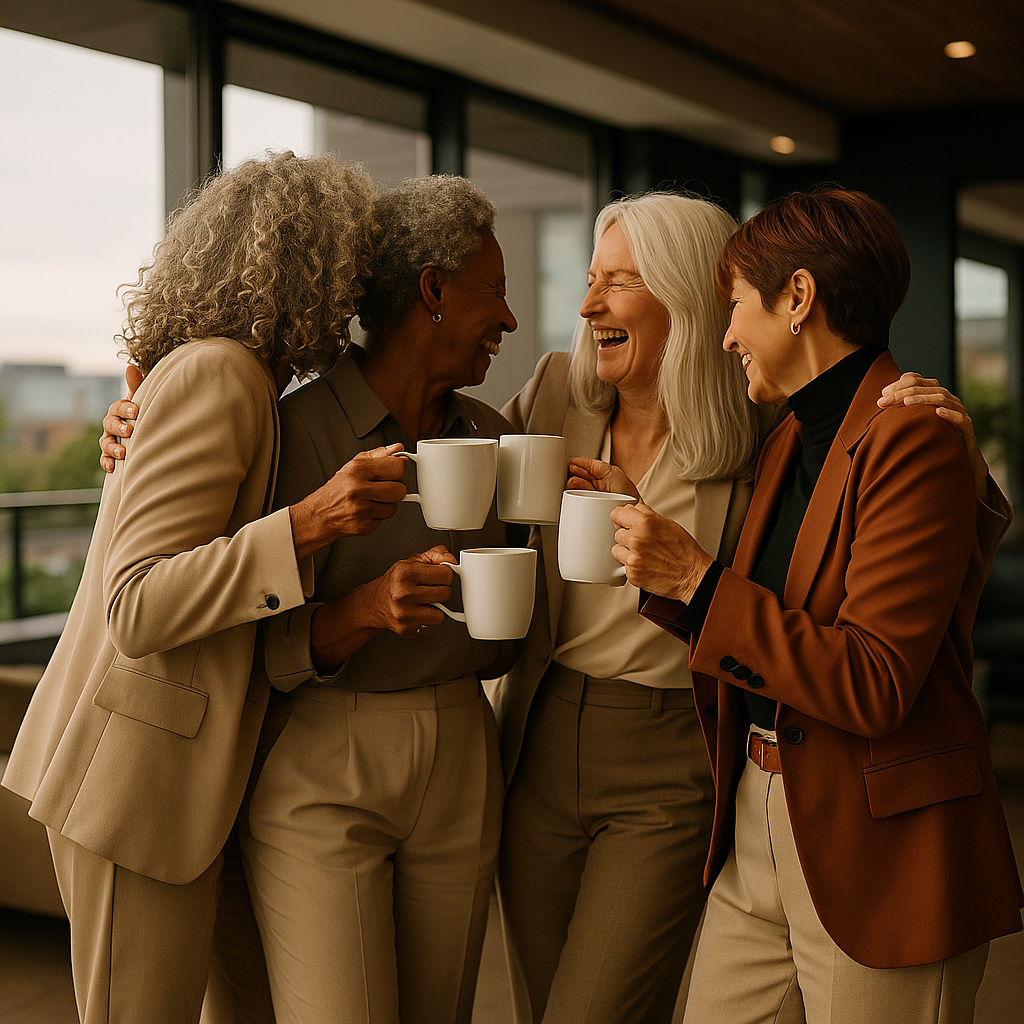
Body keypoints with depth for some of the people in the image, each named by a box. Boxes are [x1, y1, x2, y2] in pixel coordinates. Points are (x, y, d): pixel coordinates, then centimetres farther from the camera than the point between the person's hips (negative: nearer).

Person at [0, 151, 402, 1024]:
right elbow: (137, 610, -22)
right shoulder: (220, 374, -16)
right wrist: (306, 525, -30)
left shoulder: (219, 371, 14)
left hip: (172, 771, 10)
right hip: (135, 786, -10)